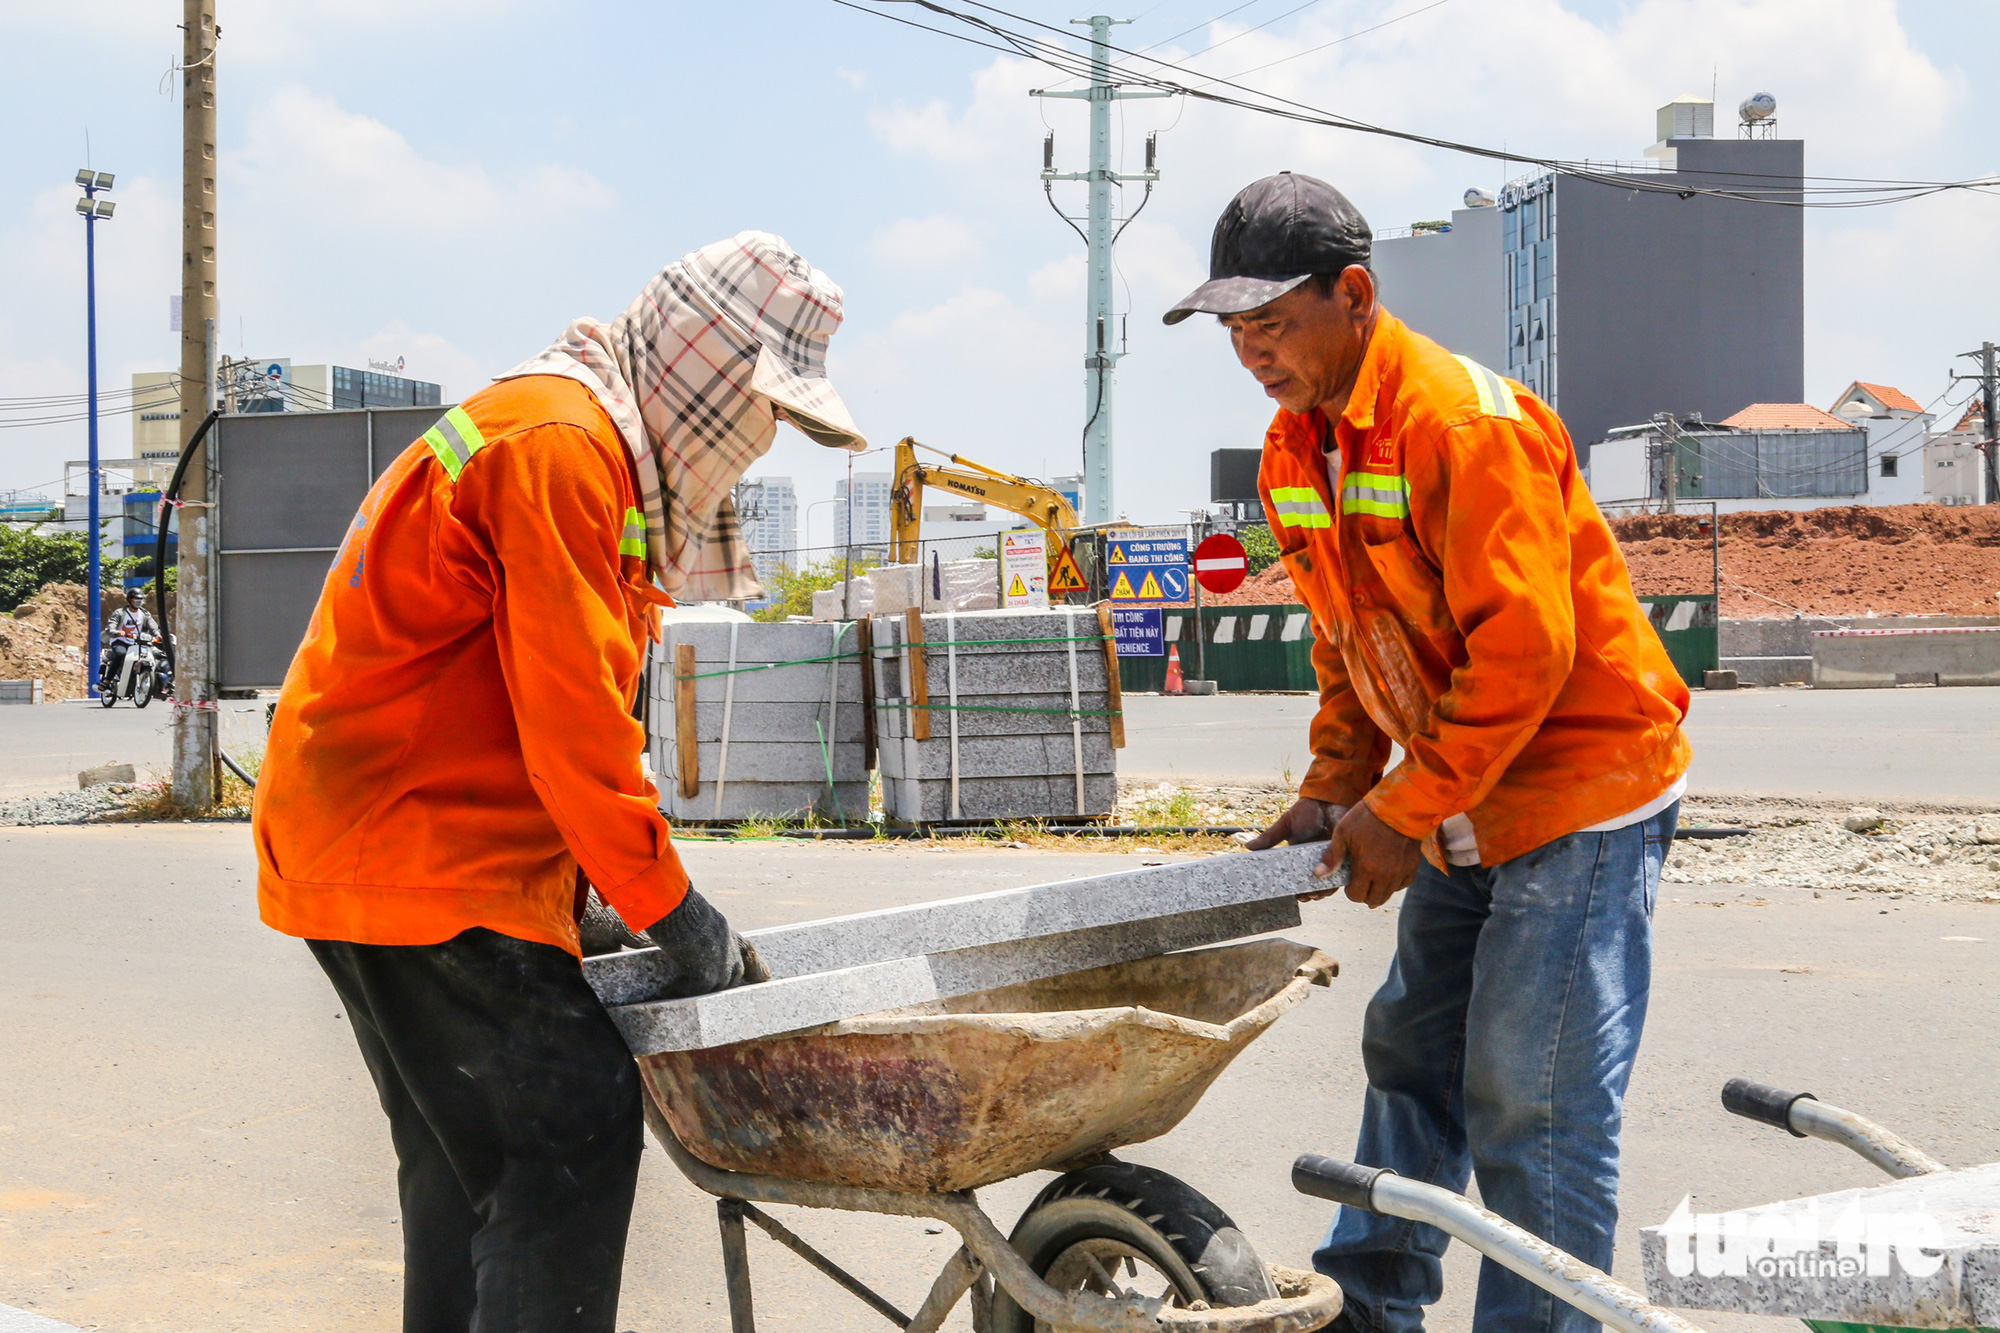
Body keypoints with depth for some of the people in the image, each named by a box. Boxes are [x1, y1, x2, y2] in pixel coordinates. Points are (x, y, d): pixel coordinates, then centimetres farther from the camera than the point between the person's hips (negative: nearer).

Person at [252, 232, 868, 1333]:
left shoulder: (595, 447, 19)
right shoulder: (558, 442, -15)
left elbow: (579, 703, 21)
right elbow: (573, 718, -20)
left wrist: (625, 886, 12)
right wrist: (670, 910, -12)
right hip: (411, 846, -11)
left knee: (471, 1150, 15)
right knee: (577, 1118, -14)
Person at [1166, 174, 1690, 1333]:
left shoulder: (1465, 421, -23)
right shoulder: (1295, 451, 5)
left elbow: (1522, 646, -27)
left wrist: (1402, 814, -23)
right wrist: (1333, 792, 4)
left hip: (1582, 782, -9)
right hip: (1465, 804, 9)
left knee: (1533, 1098, -9)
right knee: (1412, 1051, 15)